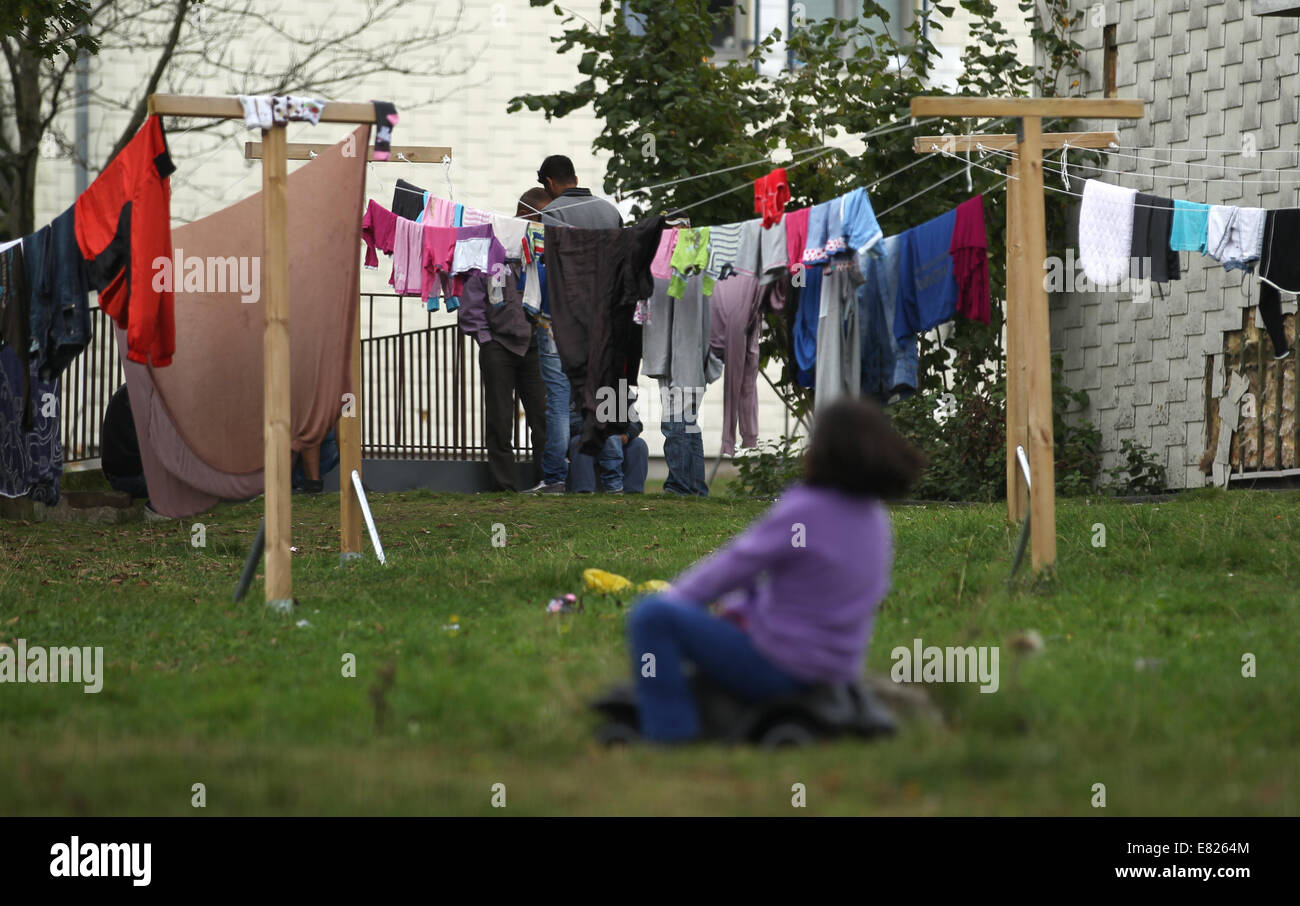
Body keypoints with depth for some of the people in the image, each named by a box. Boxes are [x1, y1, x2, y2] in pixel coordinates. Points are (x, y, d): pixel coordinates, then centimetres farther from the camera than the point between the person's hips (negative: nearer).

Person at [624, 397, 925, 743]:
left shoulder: (804, 510, -23)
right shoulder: (874, 518, 2)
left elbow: (733, 567, -12)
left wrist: (673, 598, 3)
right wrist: (737, 606, 11)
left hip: (777, 669, -9)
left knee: (652, 617, -8)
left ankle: (669, 735, -10)